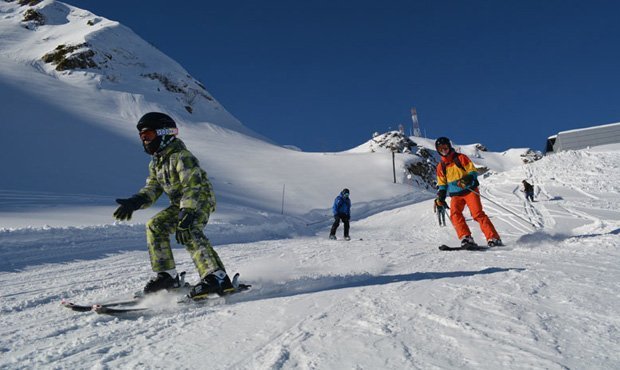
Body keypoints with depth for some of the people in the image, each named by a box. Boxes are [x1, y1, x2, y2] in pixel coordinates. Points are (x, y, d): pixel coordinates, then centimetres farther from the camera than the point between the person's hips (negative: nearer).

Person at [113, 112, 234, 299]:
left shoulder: (181, 156, -20)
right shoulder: (156, 162, 11)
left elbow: (193, 187, -30)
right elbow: (152, 188, 8)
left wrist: (185, 216, -40)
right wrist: (134, 202, -13)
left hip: (201, 199, -10)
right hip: (179, 204, 10)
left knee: (189, 232, -32)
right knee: (155, 226, 1)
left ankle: (216, 278, -38)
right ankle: (167, 275, 6)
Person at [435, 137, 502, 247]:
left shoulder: (460, 157, 1)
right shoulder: (441, 166, 12)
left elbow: (473, 171, -4)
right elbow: (442, 184, 19)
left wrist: (468, 178, -25)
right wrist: (440, 197, 6)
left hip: (469, 190, -3)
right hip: (455, 194, 3)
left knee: (477, 213, -16)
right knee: (454, 213, -22)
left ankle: (493, 238, -15)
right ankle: (466, 238, -25)